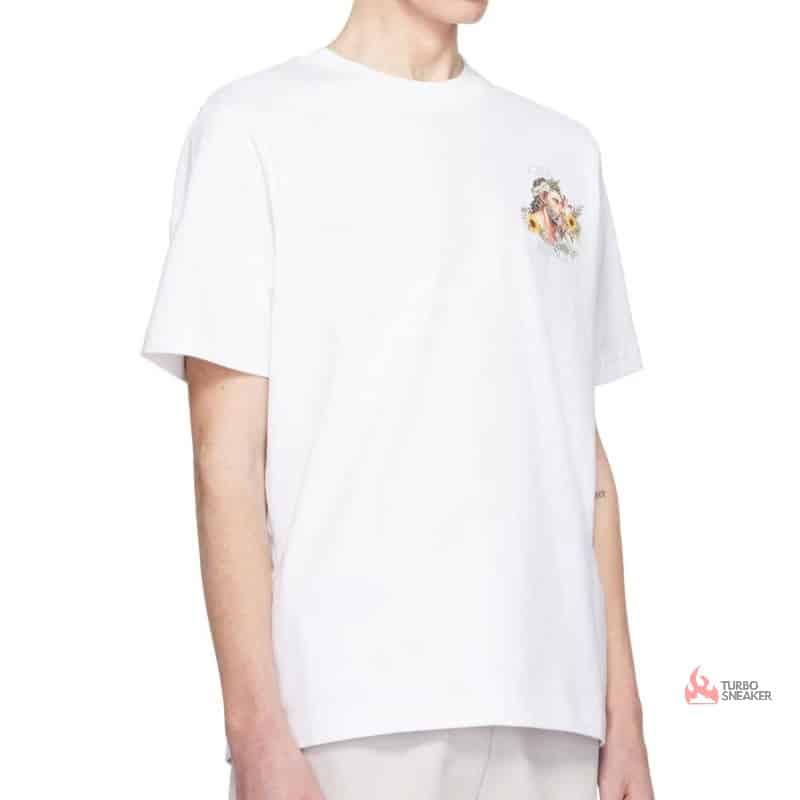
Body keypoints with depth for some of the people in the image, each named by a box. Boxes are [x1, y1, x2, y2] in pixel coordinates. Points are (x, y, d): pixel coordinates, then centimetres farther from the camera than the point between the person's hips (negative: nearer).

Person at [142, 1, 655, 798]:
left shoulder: (560, 153, 15)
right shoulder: (254, 127, 0)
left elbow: (584, 455, 13)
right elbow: (227, 460, -4)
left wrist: (623, 718, 9)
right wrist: (258, 731, -10)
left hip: (549, 714, 4)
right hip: (347, 714, -4)